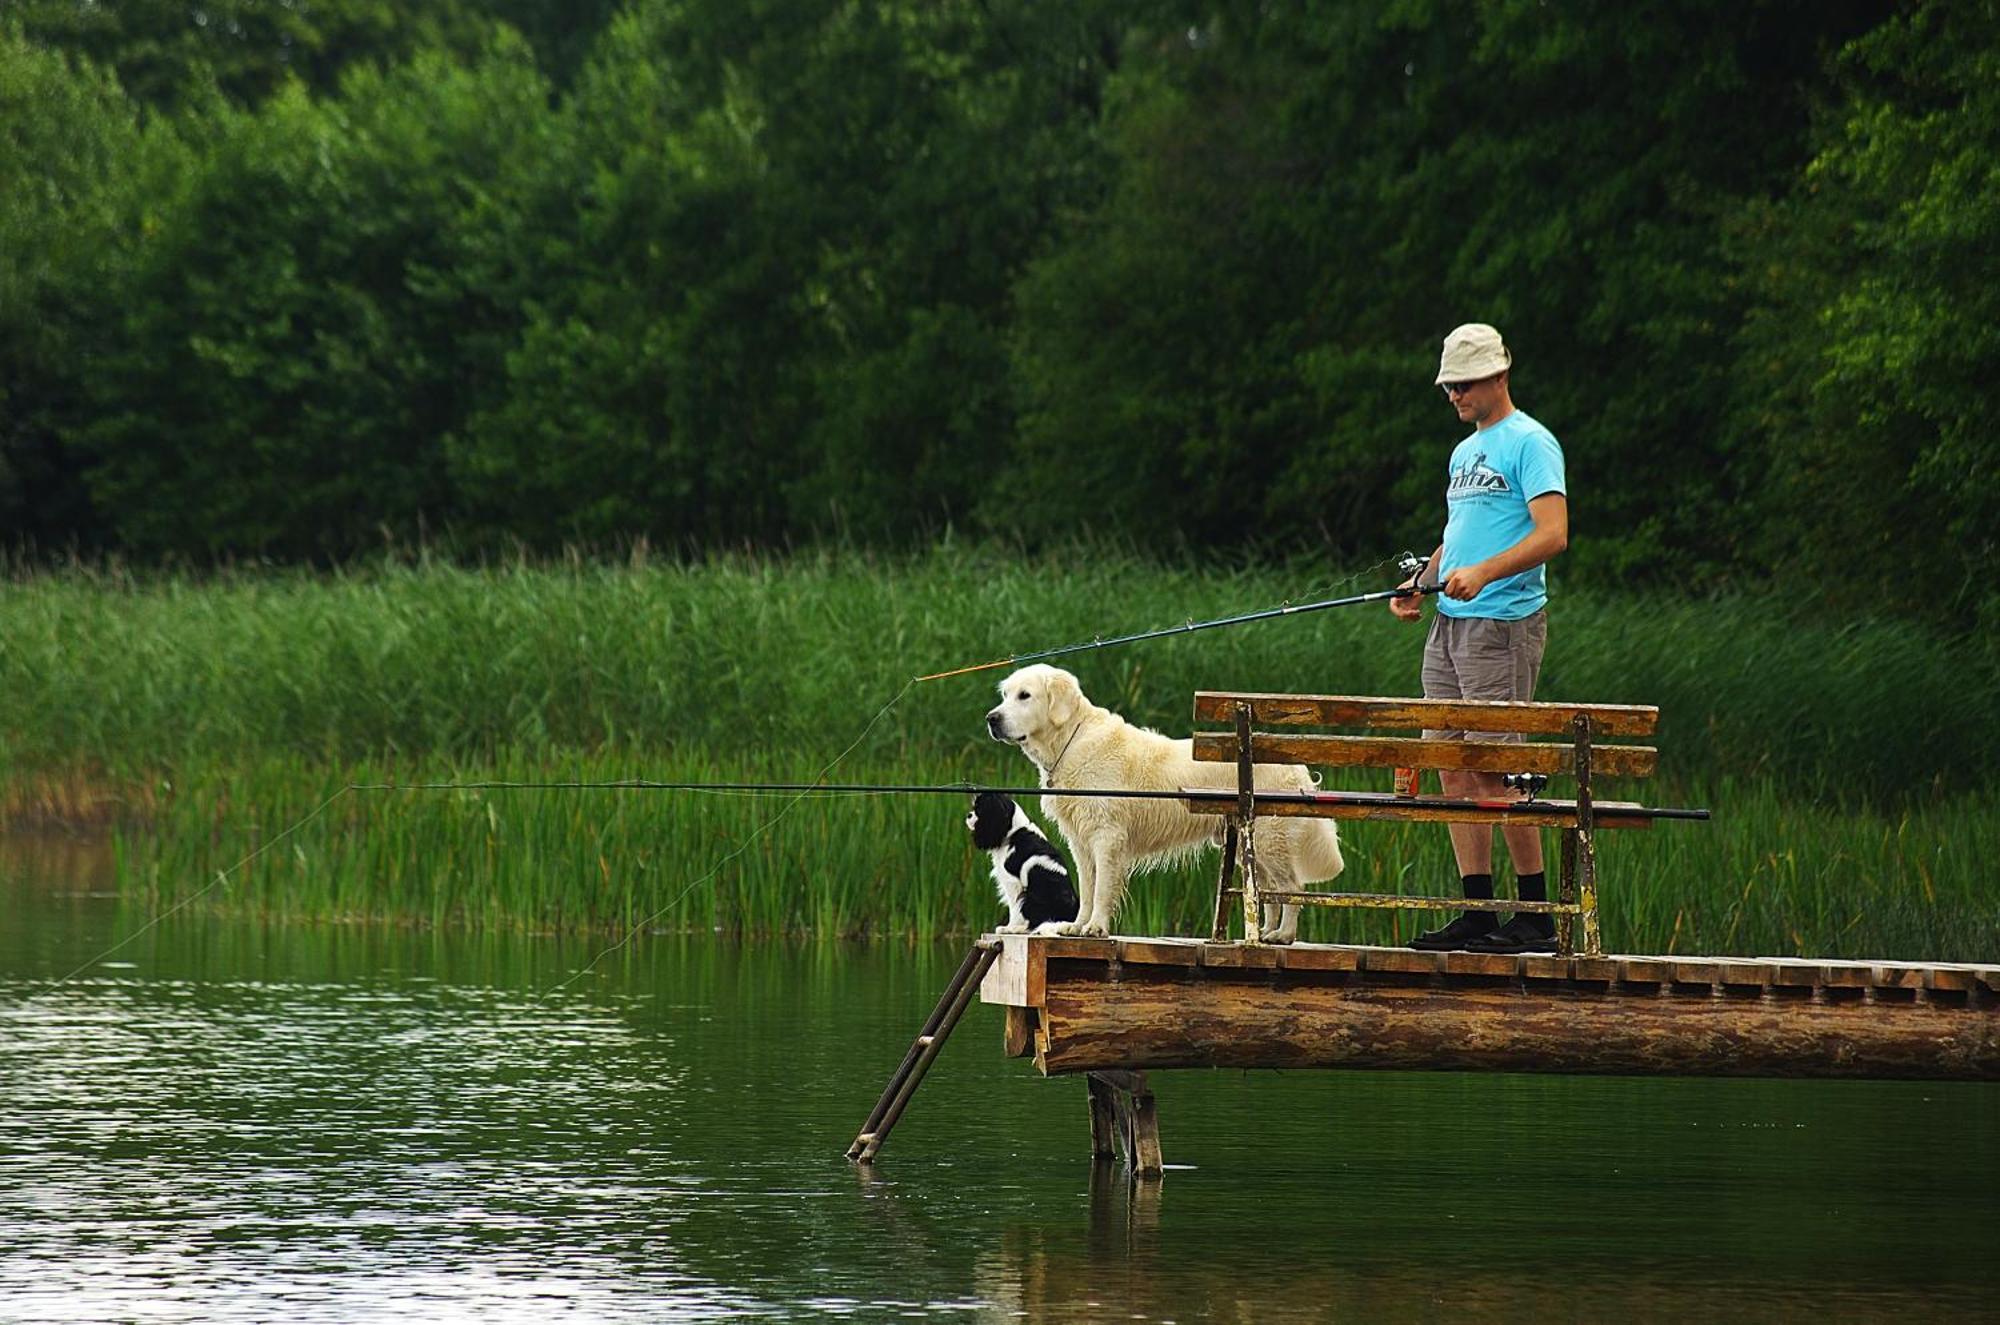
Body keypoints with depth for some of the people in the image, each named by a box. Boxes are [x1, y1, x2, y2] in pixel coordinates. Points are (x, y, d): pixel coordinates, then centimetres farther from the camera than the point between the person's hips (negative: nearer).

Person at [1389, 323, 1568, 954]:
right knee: (1453, 770, 4)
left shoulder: (1530, 443, -7)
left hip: (1504, 624, -9)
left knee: (1492, 772, -12)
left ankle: (1537, 916, -7)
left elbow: (1552, 533, -18)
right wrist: (1420, 582, 12)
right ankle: (1477, 913, 7)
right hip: (1448, 622, 9)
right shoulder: (1465, 452, 21)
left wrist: (1483, 572, -29)